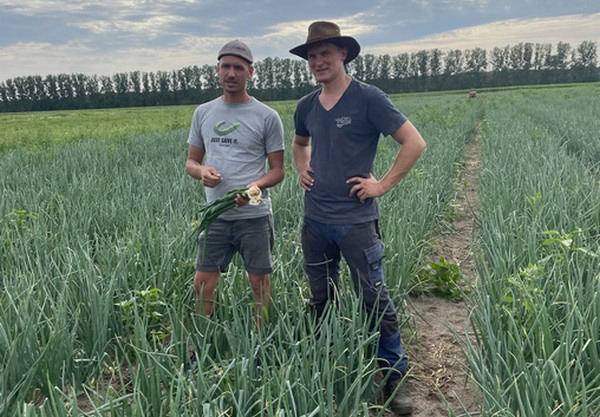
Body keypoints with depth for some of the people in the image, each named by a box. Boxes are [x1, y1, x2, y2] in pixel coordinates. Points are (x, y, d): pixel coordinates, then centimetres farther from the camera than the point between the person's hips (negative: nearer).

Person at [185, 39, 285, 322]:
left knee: (260, 284, 8)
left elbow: (277, 170, 0)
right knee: (203, 285, 6)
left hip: (254, 216, -3)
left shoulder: (267, 116, -2)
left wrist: (257, 185, -21)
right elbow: (191, 162, 14)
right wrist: (202, 172, -11)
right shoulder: (203, 113, 9)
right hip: (215, 216, 3)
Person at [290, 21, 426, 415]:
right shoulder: (307, 106, 9)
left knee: (375, 300, 1)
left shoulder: (368, 98, -9)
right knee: (321, 299, 16)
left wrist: (383, 185, -12)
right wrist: (303, 170, 11)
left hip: (356, 220, -5)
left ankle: (395, 374, 18)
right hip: (315, 219, 6)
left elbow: (415, 143, -10)